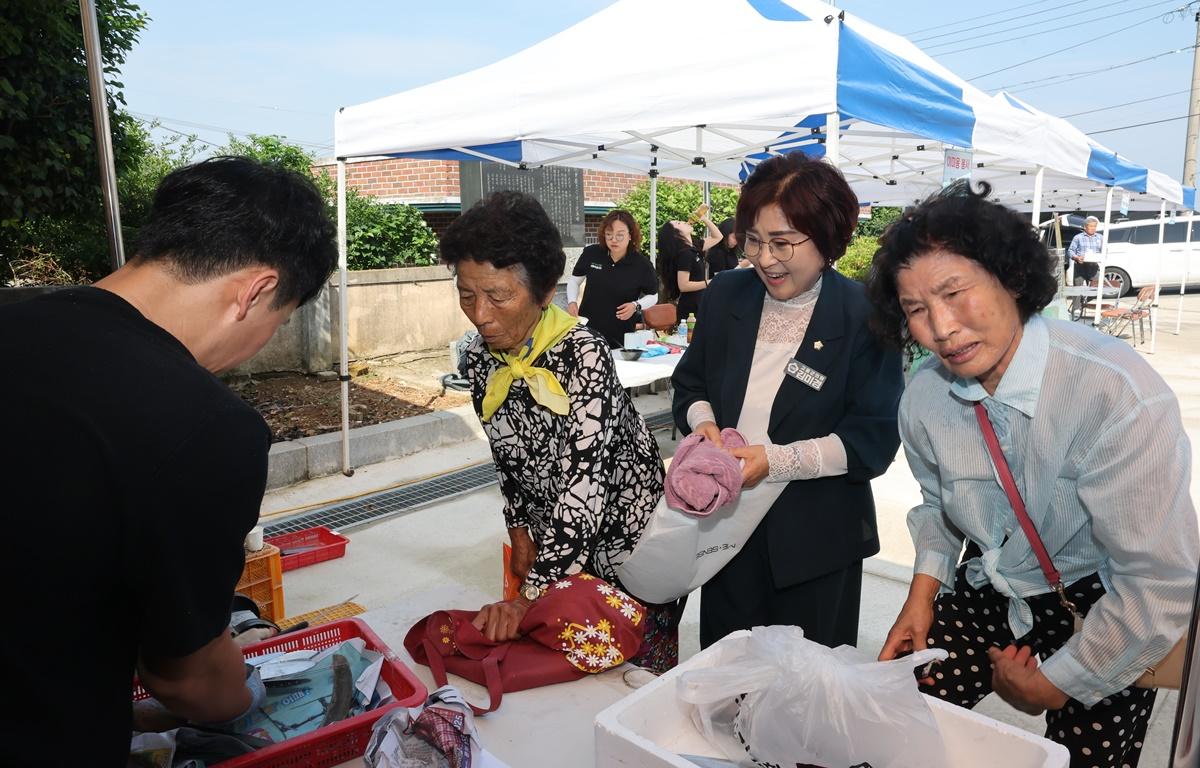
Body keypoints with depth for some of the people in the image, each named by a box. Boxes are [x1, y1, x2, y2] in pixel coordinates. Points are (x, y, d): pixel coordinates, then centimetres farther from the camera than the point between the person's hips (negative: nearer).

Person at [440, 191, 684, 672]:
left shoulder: (582, 354, -25)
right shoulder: (480, 359, -4)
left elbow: (587, 479, -31)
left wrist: (532, 594, -32)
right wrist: (519, 531, 5)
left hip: (627, 539, -5)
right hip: (552, 542, 6)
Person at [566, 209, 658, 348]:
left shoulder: (642, 264, -10)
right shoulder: (591, 253, -6)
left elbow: (653, 296, 5)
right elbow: (574, 280, 9)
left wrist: (636, 306, -14)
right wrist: (572, 302, -8)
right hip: (586, 329, 1)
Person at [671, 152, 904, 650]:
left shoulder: (864, 315, -13)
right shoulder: (726, 296, 1)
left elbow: (874, 439, -15)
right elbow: (690, 384, 12)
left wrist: (777, 460, -24)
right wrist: (703, 422, -10)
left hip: (817, 539, -3)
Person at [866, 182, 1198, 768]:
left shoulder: (1119, 396, -30)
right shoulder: (924, 398, -11)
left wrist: (1052, 685, -16)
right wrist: (924, 588, -5)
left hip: (1102, 611, -4)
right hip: (986, 593, 4)